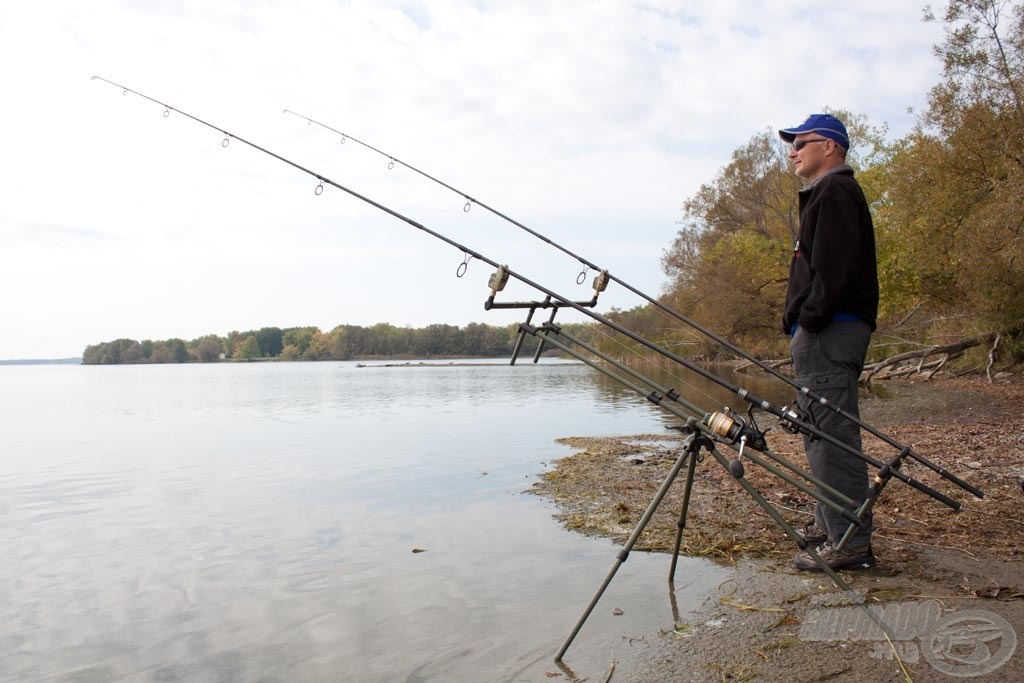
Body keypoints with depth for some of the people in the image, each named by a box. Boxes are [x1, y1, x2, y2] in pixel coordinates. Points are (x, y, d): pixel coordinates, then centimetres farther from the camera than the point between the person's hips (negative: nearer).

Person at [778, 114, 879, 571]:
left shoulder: (834, 192, -7)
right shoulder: (827, 194, 25)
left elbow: (835, 268, -20)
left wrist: (808, 320, -19)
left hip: (828, 331, -11)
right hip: (825, 333, 11)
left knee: (832, 435, -11)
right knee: (821, 433, 16)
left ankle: (851, 544, -7)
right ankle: (830, 525, 26)